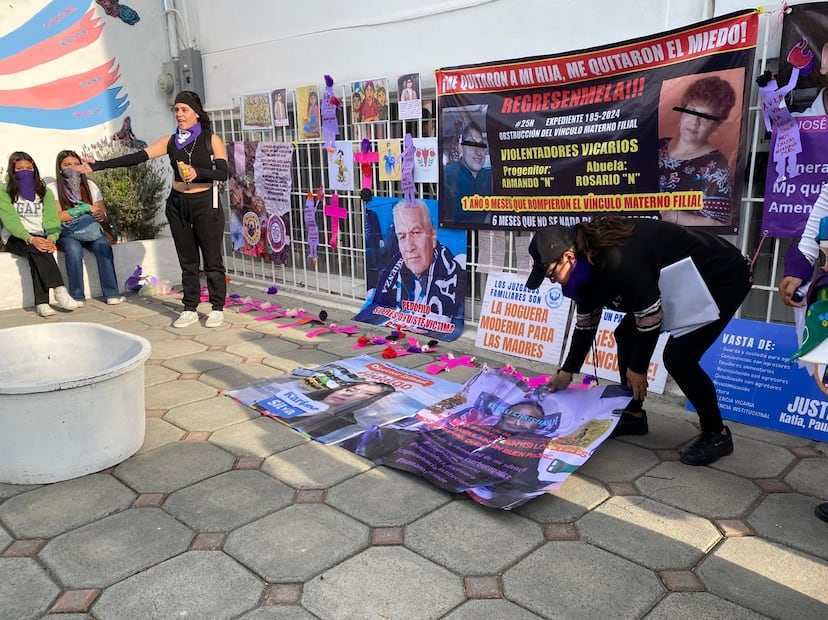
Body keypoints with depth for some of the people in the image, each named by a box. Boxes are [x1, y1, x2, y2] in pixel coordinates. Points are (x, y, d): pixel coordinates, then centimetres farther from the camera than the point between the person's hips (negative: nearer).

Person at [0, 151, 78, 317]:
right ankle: (59, 290, -45)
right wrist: (30, 239, -27)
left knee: (37, 255, -33)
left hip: (40, 238, 2)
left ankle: (41, 303, -42)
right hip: (15, 239, -2)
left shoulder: (44, 192, 15)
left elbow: (51, 218, 1)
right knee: (36, 249, -35)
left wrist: (51, 239, -21)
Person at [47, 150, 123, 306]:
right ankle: (77, 296, -28)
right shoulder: (52, 188, 4)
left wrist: (102, 215, -18)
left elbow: (104, 214, 7)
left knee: (103, 245, -31)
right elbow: (58, 216, -9)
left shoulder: (90, 185, 12)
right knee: (74, 248, -35)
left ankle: (111, 293, -31)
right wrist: (86, 208, -14)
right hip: (66, 232, -2)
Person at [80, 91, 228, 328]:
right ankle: (190, 309, 17)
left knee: (212, 259, 1)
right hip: (177, 204, 4)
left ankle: (217, 309, 11)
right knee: (187, 261, 9)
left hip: (205, 204, -4)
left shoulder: (211, 140, -3)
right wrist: (97, 166, -8)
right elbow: (136, 157, -1)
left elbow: (223, 173, -10)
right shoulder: (171, 141, 6)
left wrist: (198, 172, -25)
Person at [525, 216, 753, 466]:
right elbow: (586, 323, 6)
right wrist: (566, 372, 11)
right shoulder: (587, 261, -5)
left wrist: (638, 367, -15)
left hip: (723, 277, -9)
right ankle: (632, 415, 19)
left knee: (678, 357, -18)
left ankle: (717, 434, 3)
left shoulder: (617, 261, -36)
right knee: (626, 335, 7)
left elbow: (651, 315, -28)